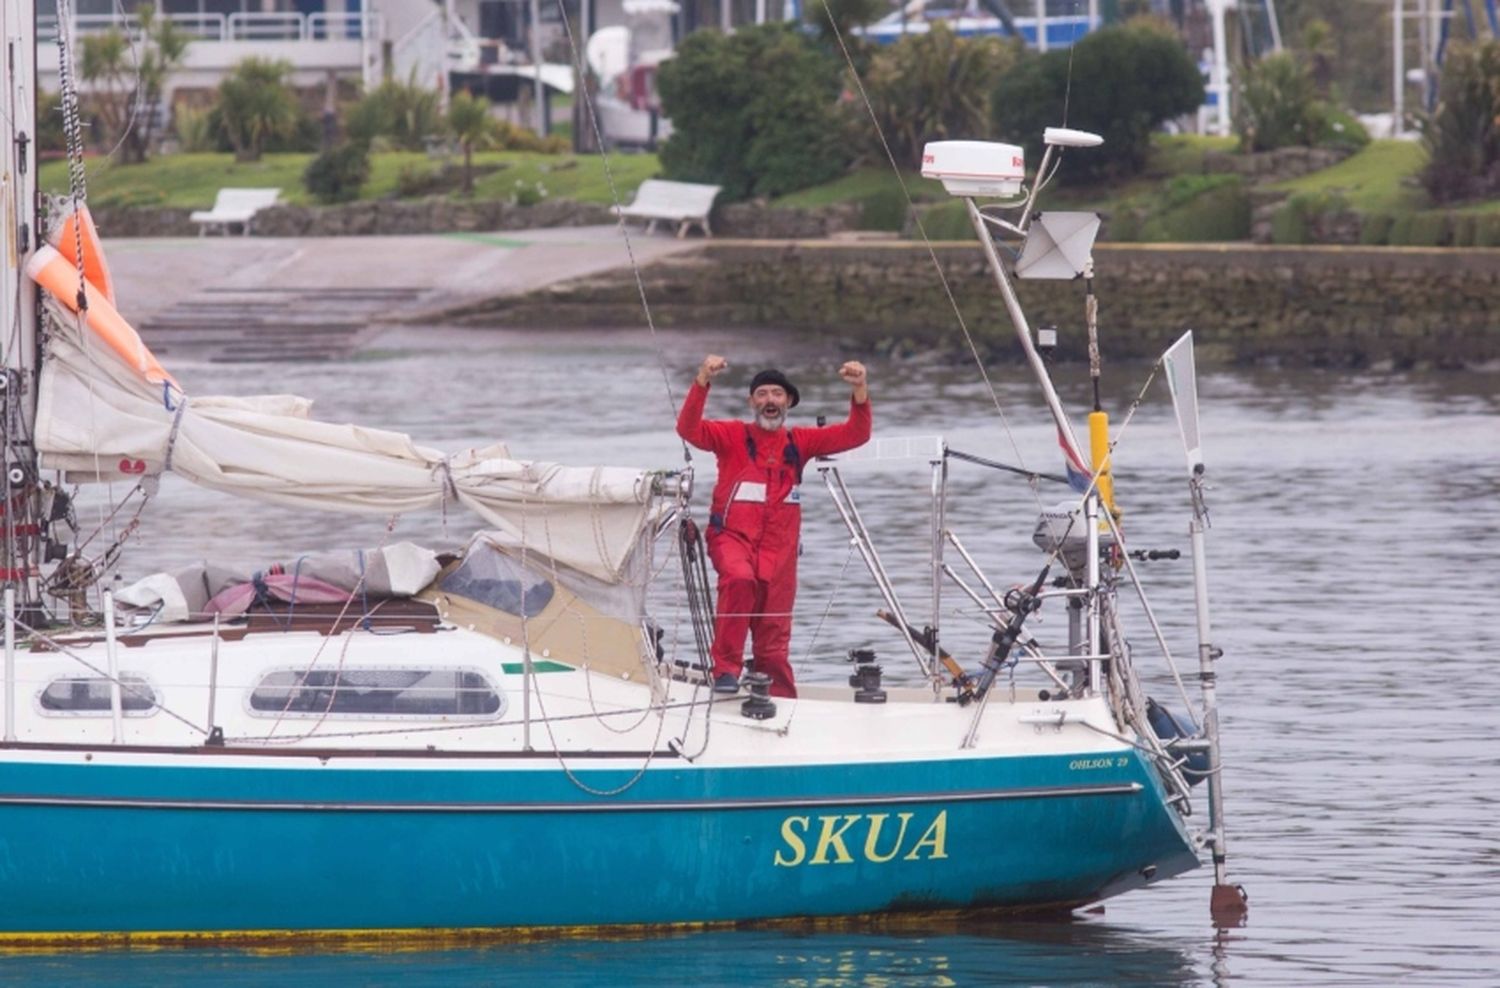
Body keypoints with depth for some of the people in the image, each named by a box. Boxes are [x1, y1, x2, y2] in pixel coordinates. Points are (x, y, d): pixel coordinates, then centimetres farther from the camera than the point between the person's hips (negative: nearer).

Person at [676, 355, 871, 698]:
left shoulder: (799, 442, 11)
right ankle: (726, 670, -29)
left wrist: (860, 390, -11)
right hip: (733, 537, -3)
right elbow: (688, 429, -12)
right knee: (740, 579, -35)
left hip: (779, 547, 3)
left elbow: (855, 435, 6)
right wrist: (703, 382, -27)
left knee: (774, 636, 4)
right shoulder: (733, 436, 3)